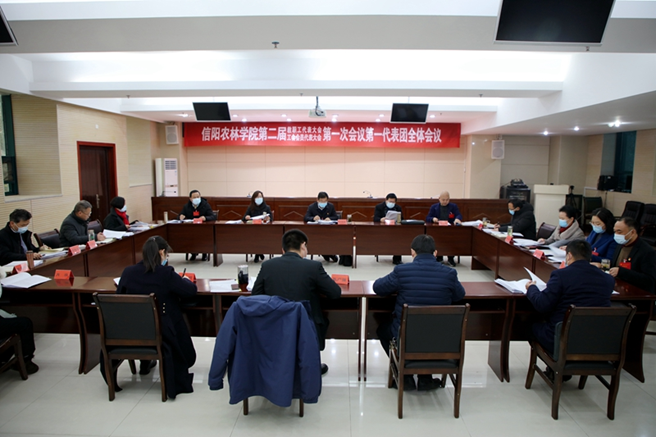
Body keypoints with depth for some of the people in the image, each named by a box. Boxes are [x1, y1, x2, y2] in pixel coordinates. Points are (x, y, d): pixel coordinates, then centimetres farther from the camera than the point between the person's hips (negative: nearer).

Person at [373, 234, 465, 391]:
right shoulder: (449, 273, -10)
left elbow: (377, 287, -1)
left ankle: (405, 377, 26)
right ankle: (425, 379, 32)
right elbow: (459, 295, 9)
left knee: (382, 329, 30)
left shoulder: (401, 271, -15)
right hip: (438, 338, 2)